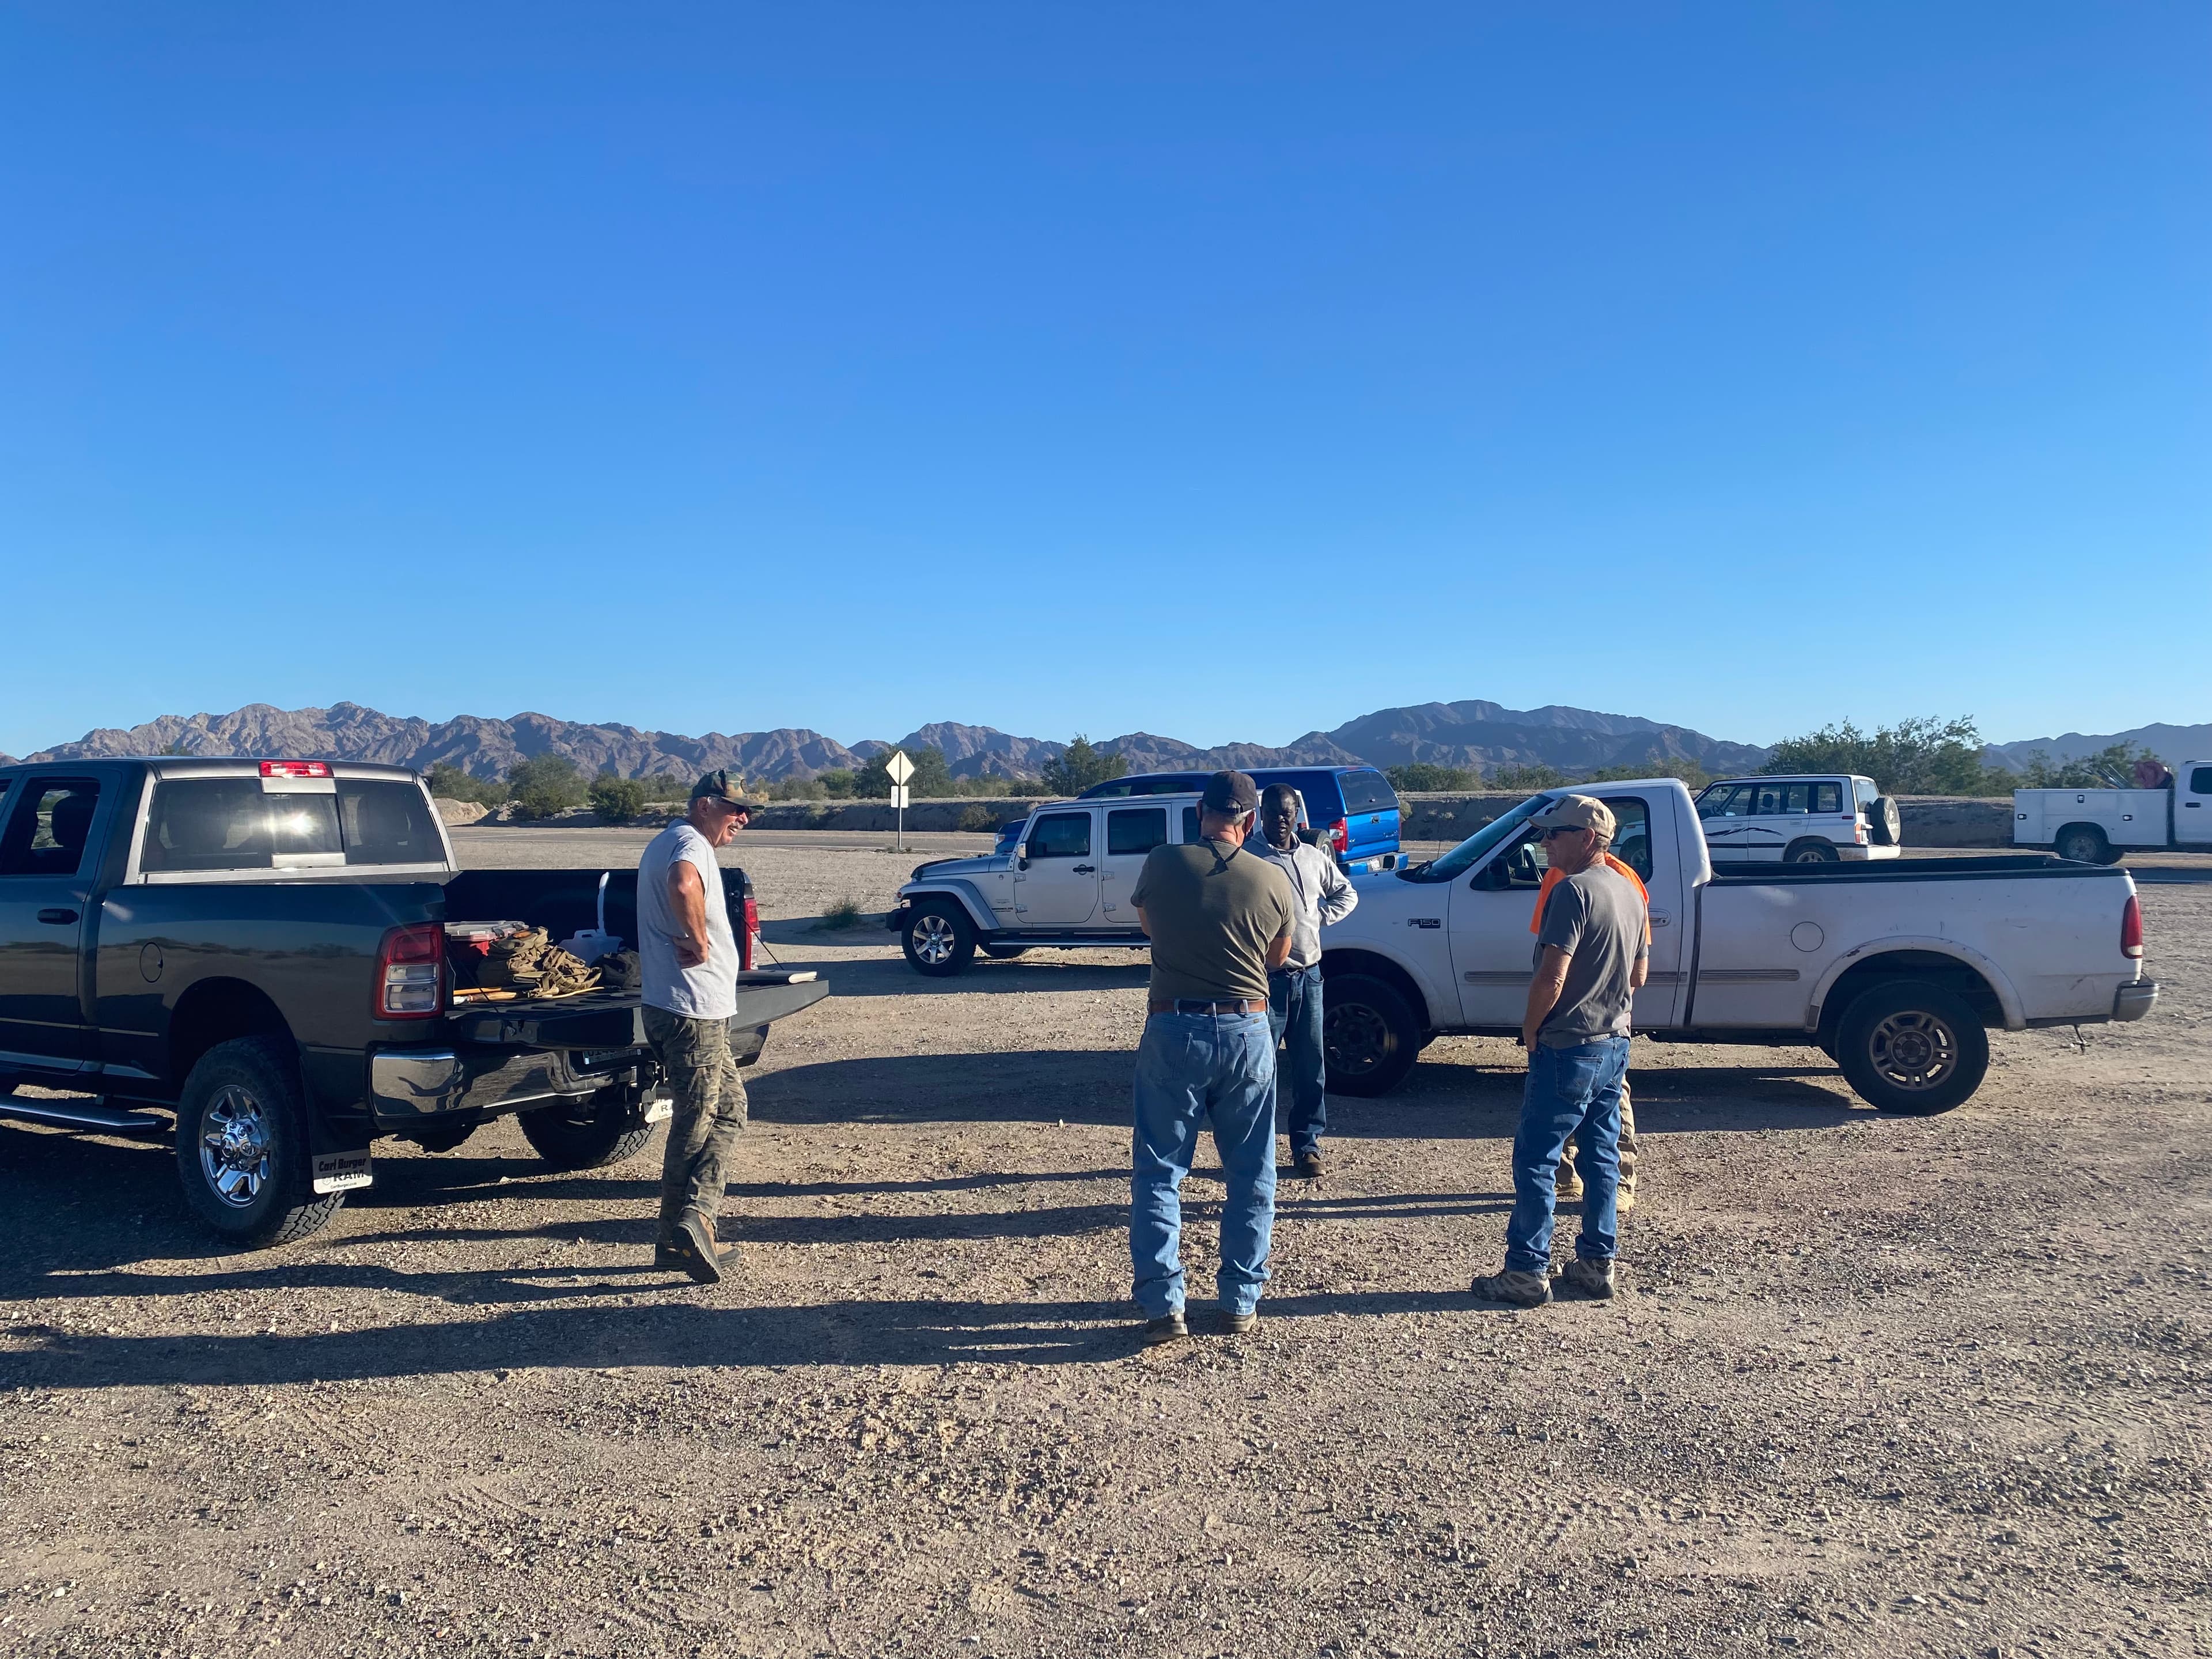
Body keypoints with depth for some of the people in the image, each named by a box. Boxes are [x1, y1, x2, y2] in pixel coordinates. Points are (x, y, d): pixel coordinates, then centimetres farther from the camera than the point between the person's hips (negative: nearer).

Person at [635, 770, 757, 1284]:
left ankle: (694, 1218, 11)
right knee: (696, 1120, -6)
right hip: (693, 1008, -10)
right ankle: (679, 1234, -4)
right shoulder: (691, 843, -13)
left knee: (728, 1107, 13)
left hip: (671, 1004, 10)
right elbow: (682, 885, -38)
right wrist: (699, 941, -25)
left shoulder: (664, 843, 20)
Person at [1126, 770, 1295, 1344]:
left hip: (1174, 1030, -1)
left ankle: (1164, 1305, 5)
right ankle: (1241, 1302, 19)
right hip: (1247, 1032, 1)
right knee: (1251, 1176, 15)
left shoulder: (1161, 865, -7)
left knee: (1157, 1172, 9)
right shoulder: (1273, 881, -4)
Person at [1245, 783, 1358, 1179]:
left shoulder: (1314, 858, 10)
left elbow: (1347, 894, 24)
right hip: (1267, 977, -5)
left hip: (1308, 975, 5)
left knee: (1310, 1067, 9)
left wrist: (1322, 917, 7)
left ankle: (1307, 1145, 19)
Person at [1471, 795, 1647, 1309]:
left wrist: (1530, 1030, -9)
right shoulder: (1629, 892, 10)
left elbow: (1551, 978, -23)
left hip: (1569, 1048, -9)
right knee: (1601, 1155, 15)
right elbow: (1639, 974, 18)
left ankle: (1527, 1271, 1)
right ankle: (1597, 1263, 21)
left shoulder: (1573, 890, -18)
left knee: (1535, 1159, -2)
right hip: (1615, 1043, 9)